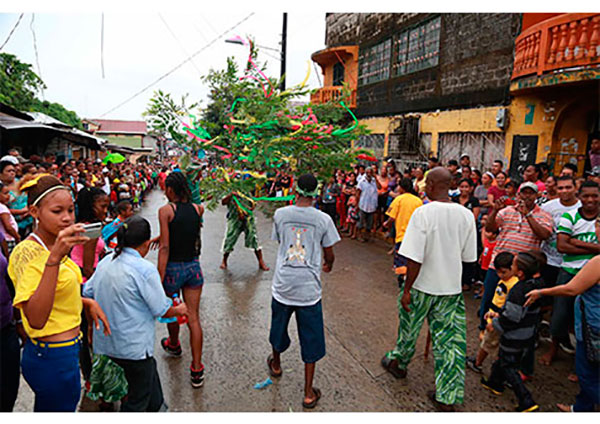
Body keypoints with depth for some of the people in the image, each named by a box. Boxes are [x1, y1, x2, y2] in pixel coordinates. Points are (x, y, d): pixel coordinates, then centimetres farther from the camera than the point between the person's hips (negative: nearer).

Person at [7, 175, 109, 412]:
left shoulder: (51, 246, 7)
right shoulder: (28, 252, -23)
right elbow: (36, 319, -37)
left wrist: (86, 302, 5)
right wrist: (54, 258, -44)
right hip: (54, 360, -9)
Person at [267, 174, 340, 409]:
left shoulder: (280, 214, -5)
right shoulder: (323, 219, -9)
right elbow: (329, 255, 3)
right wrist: (328, 265, 24)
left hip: (282, 285, 2)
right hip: (309, 288, -2)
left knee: (279, 327, 26)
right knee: (310, 339, 12)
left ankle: (276, 364, 53)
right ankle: (309, 393, 21)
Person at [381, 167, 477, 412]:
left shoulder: (423, 213, -19)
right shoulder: (466, 215, -3)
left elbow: (415, 258, -21)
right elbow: (469, 257, 5)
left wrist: (407, 289, -11)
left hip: (423, 286, -3)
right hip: (452, 287, 4)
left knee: (409, 328, 19)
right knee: (451, 339, 11)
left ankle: (398, 363, 44)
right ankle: (448, 396, 17)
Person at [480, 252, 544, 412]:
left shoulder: (518, 290, -30)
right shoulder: (535, 286, 0)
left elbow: (511, 317, -25)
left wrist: (494, 324, -10)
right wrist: (500, 314, 14)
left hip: (514, 337, -9)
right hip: (528, 335, 9)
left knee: (508, 367, 5)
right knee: (503, 358, 25)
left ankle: (527, 402, 6)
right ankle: (495, 382, 42)